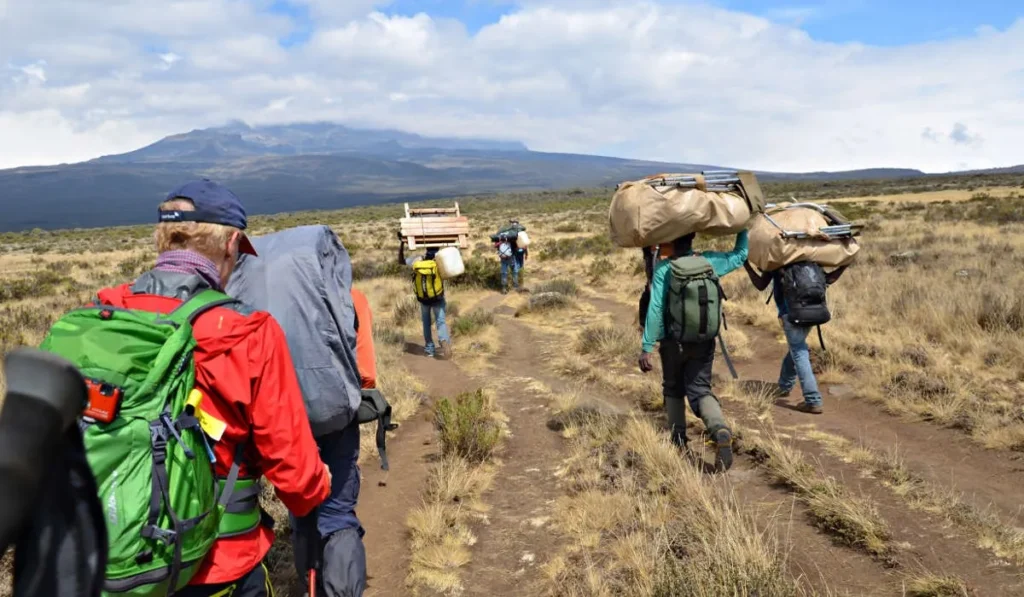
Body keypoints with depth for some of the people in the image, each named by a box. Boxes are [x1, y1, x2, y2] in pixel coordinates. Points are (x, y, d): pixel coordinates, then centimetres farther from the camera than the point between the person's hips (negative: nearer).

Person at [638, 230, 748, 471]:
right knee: (700, 390, 5)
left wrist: (646, 347, -14)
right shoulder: (709, 261, -2)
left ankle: (678, 440, 22)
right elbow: (740, 255, 15)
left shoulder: (663, 268, -14)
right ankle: (720, 430, -22)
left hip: (673, 341, -2)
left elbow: (655, 309, -17)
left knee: (673, 390, 19)